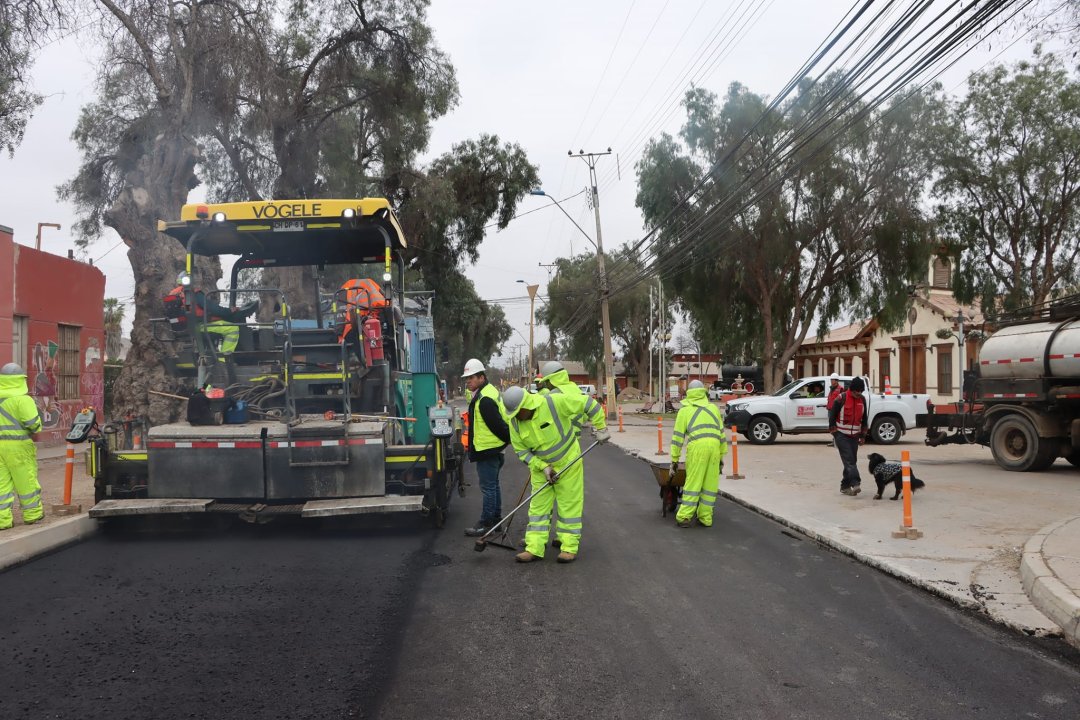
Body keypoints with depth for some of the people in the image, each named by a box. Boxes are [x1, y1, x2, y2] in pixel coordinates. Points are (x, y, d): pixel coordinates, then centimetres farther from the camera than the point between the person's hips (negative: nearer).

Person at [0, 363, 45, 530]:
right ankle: (32, 513, 19)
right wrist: (36, 431, 3)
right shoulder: (22, 399, -13)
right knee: (26, 481, 7)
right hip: (18, 447, -6)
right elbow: (33, 423, -16)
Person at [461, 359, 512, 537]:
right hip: (493, 449, 11)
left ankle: (486, 523, 5)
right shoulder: (488, 391, 12)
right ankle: (495, 519, 29)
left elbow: (498, 425, -22)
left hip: (487, 450, -11)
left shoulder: (485, 400, -23)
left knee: (488, 487, -2)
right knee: (493, 485, 19)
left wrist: (511, 439, -12)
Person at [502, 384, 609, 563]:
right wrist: (542, 467, -15)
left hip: (568, 461, -4)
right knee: (538, 506, 4)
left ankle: (569, 547, 10)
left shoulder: (554, 402, -28)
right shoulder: (515, 422, -13)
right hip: (540, 466, 4)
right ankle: (534, 549, 8)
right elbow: (521, 450, -5)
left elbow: (588, 404, -20)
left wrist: (600, 428, -14)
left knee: (569, 504, 2)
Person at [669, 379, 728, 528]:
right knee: (710, 484, 8)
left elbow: (678, 436, 11)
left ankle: (685, 516, 0)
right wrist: (721, 455, 28)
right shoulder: (713, 408, 24)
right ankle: (705, 518, 12)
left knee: (693, 482, 1)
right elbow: (722, 433, 23)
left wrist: (674, 459, 14)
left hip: (696, 446, -2)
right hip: (714, 445, 2)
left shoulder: (685, 410, 15)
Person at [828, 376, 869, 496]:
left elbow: (864, 418, 17)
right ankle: (855, 483, -23)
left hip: (854, 436, 6)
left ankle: (845, 486, 13)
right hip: (841, 435, -6)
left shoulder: (862, 400, 7)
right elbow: (832, 417, -6)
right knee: (849, 460, -16)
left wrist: (863, 435, 14)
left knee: (852, 461, 6)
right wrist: (834, 434, -6)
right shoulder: (841, 399, -10)